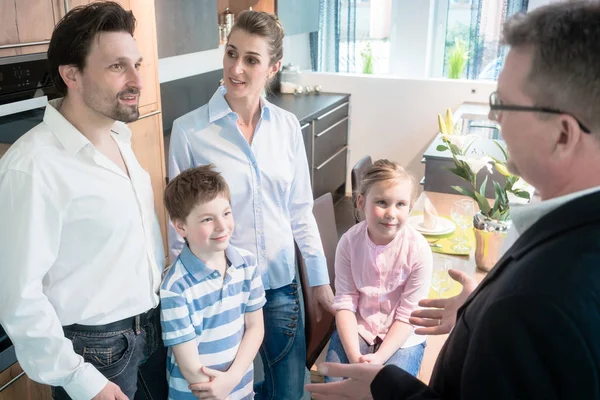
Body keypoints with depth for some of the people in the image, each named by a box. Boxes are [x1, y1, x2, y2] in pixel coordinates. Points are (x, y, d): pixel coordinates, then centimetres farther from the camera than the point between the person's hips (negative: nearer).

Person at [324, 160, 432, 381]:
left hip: (401, 336, -1)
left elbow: (407, 316, -14)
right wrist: (354, 356, -22)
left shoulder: (418, 249, -19)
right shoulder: (349, 242, -14)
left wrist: (378, 359, -22)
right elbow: (345, 302, -12)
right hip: (356, 329, 2)